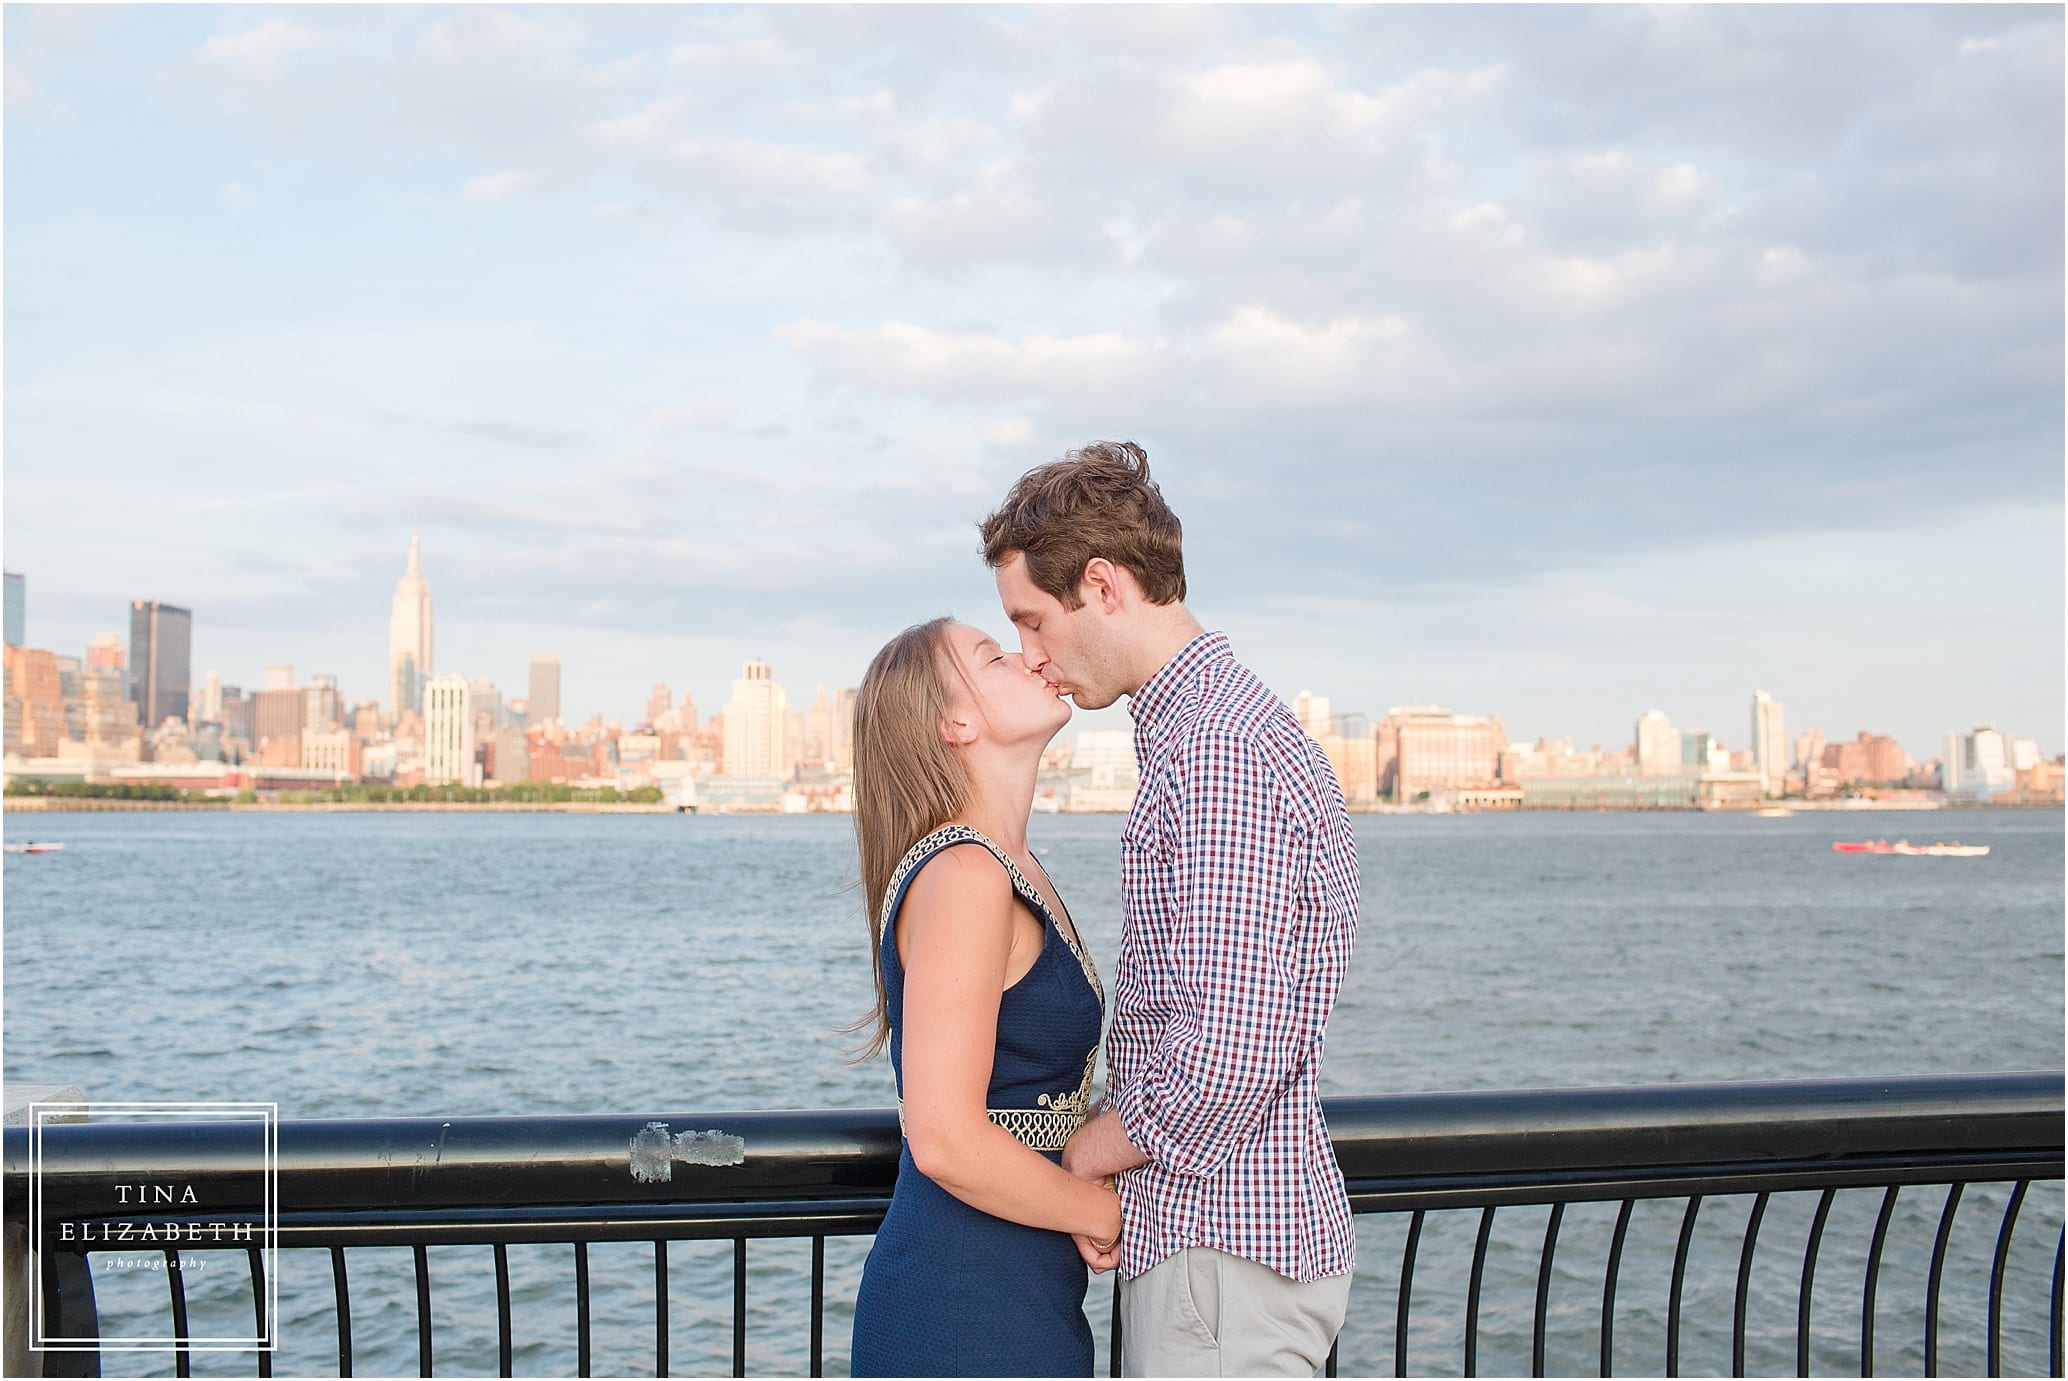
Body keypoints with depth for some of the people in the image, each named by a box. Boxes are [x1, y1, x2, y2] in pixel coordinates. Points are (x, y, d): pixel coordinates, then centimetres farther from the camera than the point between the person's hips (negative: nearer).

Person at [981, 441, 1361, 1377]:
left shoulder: (1219, 749, -20)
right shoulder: (1199, 723, 14)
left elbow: (1228, 1057, -27)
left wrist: (1079, 1157, -11)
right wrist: (1101, 1140, 8)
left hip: (1226, 1250, -10)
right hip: (1197, 1234, 10)